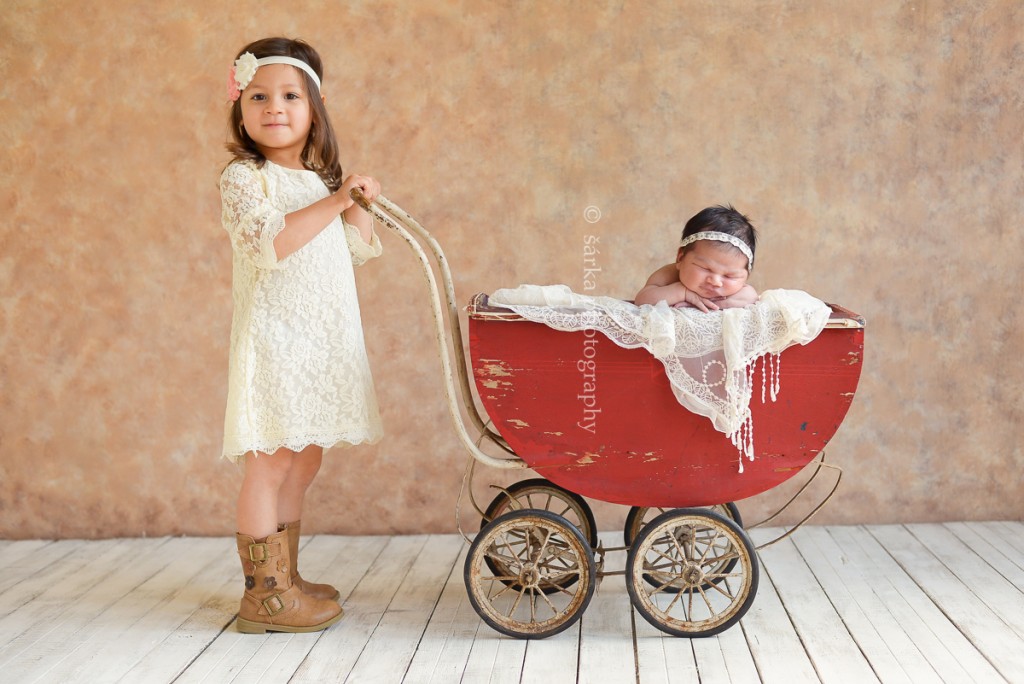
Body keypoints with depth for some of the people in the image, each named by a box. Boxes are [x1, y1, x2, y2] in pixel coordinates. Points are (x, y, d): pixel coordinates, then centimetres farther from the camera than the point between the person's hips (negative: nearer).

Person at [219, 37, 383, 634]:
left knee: (303, 462, 12)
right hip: (275, 334, -7)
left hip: (324, 339, 8)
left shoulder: (321, 179, 18)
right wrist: (332, 202, -23)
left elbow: (363, 248, 19)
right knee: (270, 465, -5)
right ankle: (263, 596, 4)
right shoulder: (244, 177, -5)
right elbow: (270, 243, -22)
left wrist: (359, 203, 2)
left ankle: (286, 579, 23)